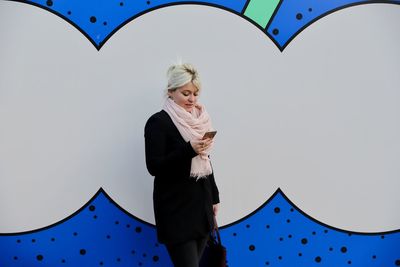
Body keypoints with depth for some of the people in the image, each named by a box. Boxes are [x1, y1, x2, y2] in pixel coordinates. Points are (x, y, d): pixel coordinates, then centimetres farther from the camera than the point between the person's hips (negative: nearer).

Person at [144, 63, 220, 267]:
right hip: (176, 210, -6)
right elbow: (154, 166, -15)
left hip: (201, 207, 6)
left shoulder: (200, 119, 11)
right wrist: (189, 149, -24)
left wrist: (214, 196, 17)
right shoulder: (158, 122, -9)